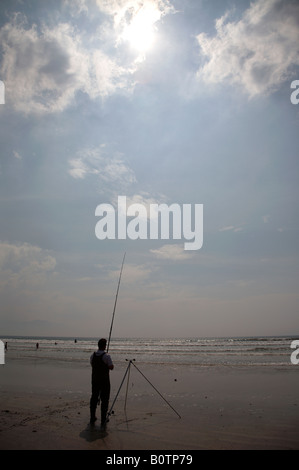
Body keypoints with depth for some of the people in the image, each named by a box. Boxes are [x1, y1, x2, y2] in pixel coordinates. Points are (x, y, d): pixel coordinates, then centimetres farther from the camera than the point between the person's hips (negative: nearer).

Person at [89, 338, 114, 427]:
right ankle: (103, 420, 5)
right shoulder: (106, 356, -17)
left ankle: (92, 418, 25)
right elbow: (111, 367, -9)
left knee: (94, 398, 16)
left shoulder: (92, 356, 0)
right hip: (104, 381, -5)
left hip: (95, 380, 5)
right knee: (104, 400, 3)